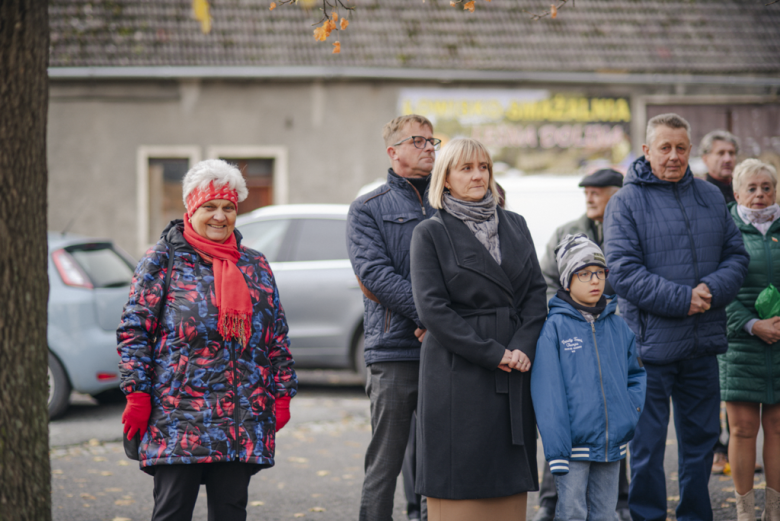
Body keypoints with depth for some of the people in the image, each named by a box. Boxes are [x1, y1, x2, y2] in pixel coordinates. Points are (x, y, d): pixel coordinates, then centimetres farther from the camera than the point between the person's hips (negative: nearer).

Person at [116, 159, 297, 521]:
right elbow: (134, 330, -1)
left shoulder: (256, 266, 16)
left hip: (243, 419, 4)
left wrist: (282, 395, 11)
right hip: (178, 413, -4)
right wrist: (137, 396, -8)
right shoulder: (163, 259, 4)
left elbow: (277, 337, 18)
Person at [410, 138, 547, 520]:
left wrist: (523, 346, -7)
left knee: (509, 482, 4)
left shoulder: (514, 226, 14)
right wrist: (492, 353, -12)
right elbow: (432, 308, -8)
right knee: (459, 480, -4)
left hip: (514, 374, 4)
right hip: (457, 373, -4)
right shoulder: (430, 234, 0)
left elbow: (536, 292, 10)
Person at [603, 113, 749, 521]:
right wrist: (682, 299, -18)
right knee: (647, 444, 1)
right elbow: (623, 272, -13)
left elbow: (736, 255, 9)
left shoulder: (710, 197, 11)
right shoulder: (626, 203, -5)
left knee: (701, 437, 14)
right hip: (650, 344, -5)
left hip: (703, 344, 5)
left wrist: (712, 289, -12)